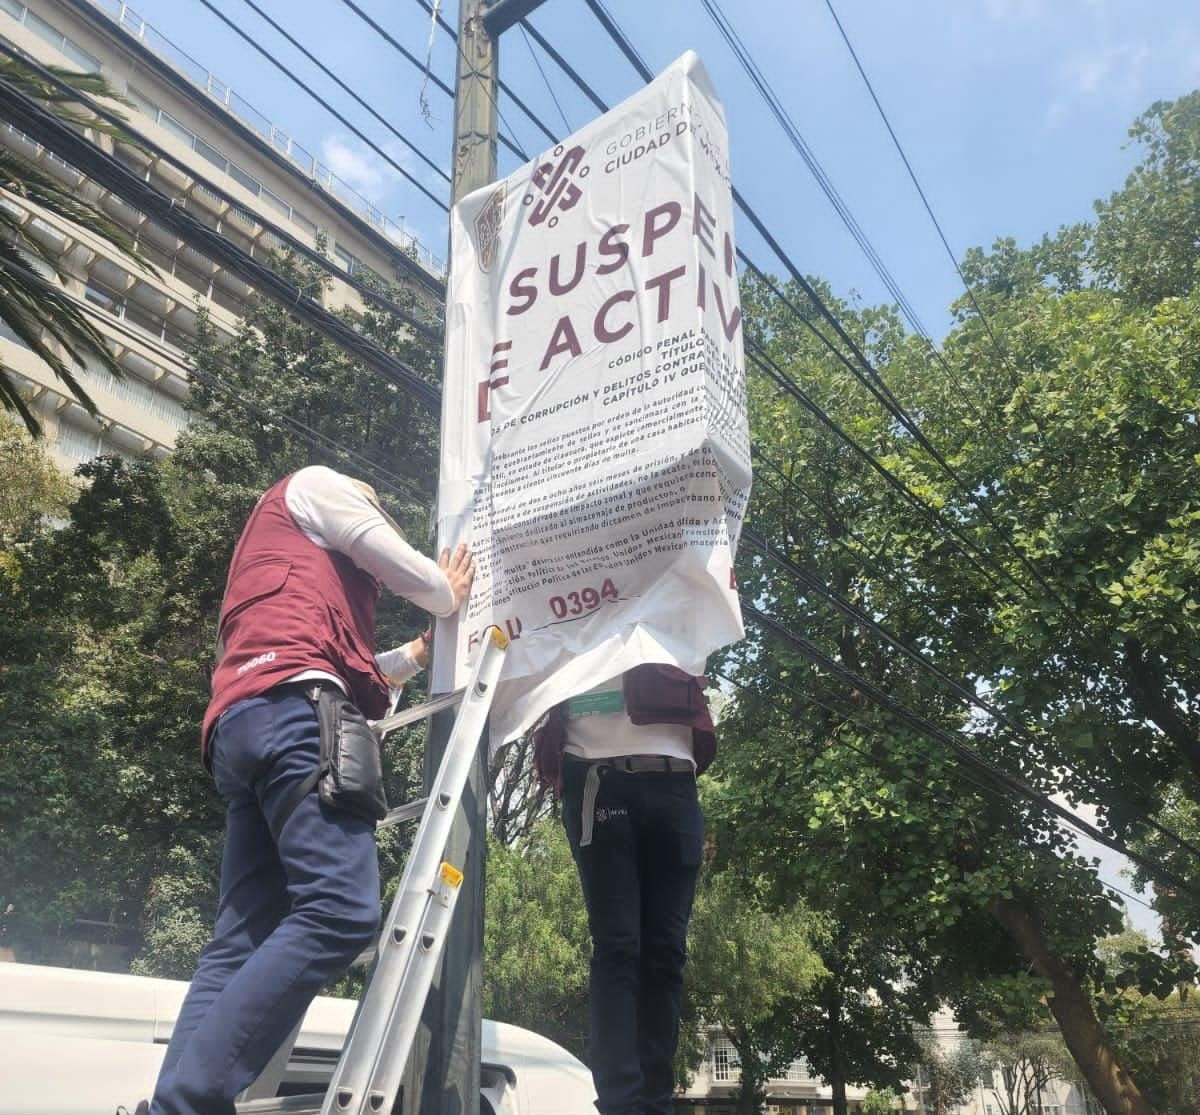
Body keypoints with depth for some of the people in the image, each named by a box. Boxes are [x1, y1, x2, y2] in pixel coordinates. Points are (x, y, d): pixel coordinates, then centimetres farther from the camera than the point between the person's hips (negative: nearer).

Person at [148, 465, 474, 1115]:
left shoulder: (280, 550, 42)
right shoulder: (316, 484, 18)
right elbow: (407, 571, 11)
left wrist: (419, 653, 46)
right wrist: (450, 598, 31)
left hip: (240, 722, 10)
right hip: (291, 707, -10)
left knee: (240, 943, -1)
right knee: (342, 911, -22)